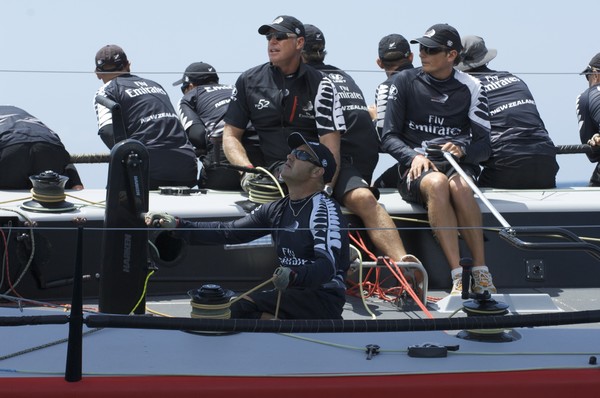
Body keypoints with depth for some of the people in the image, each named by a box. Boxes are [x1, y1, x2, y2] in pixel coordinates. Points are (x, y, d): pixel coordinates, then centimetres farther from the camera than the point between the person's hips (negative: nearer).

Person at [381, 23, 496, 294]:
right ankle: (458, 278, -42)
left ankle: (481, 274, -35)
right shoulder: (405, 82, 6)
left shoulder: (470, 88, 8)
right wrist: (414, 156, -17)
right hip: (415, 169, -1)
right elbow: (389, 137, 3)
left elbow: (484, 145, 3)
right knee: (437, 183, -37)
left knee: (459, 187, -36)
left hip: (458, 164, 1)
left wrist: (462, 150, -19)